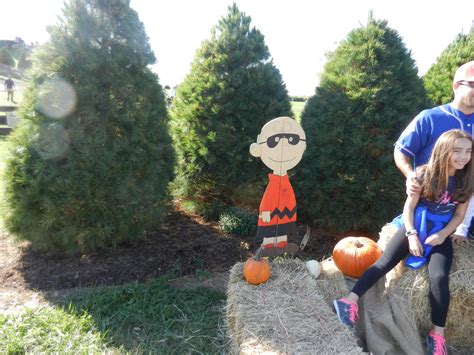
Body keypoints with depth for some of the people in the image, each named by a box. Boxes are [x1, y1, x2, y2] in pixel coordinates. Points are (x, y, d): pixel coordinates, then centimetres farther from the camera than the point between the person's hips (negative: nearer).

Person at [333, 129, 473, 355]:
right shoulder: (425, 174, -7)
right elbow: (409, 207, -4)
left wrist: (442, 235, -9)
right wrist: (412, 236, -13)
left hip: (441, 235, 1)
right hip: (415, 227, -1)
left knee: (439, 278, -20)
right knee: (384, 262, -16)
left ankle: (437, 333, -7)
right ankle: (350, 301, -19)